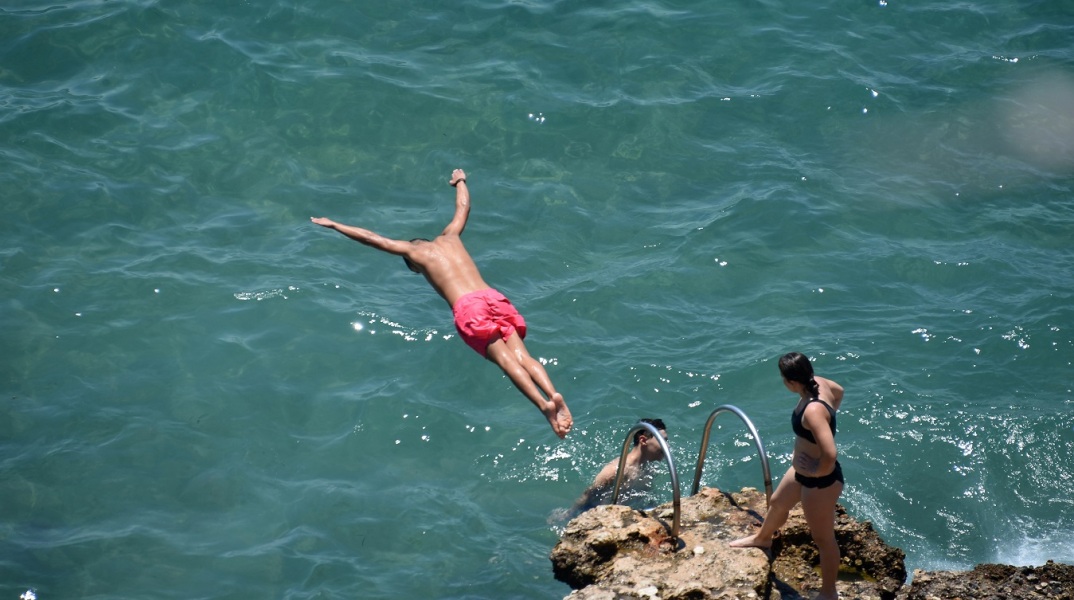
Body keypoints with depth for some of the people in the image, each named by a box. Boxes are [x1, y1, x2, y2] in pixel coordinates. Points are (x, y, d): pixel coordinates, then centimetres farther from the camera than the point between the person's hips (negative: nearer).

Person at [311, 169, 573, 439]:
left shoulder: (413, 250, 21)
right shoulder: (449, 237, 30)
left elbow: (368, 237, 30)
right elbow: (463, 205, 50)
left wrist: (333, 225, 42)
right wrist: (460, 181, 70)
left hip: (468, 307, -4)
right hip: (495, 297, 4)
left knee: (505, 359, -18)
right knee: (521, 354, -10)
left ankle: (544, 404, -39)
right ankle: (554, 395, -35)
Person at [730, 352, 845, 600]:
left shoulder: (812, 411, -38)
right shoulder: (819, 383, -10)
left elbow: (829, 454, -43)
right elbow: (839, 391, 15)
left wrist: (816, 471, -23)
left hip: (820, 481, -10)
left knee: (823, 539, 12)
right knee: (778, 503, 35)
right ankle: (763, 539, 65)